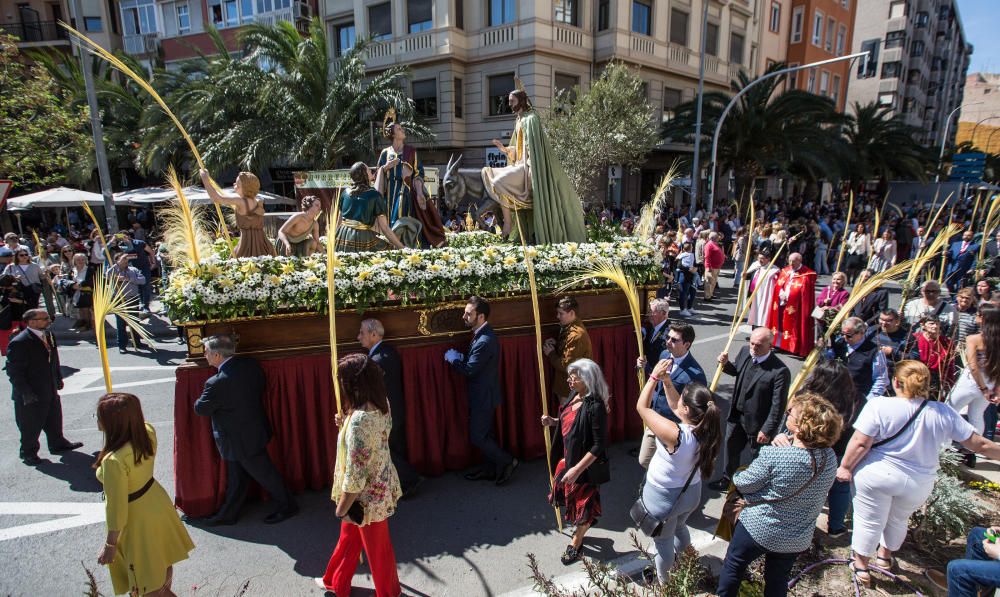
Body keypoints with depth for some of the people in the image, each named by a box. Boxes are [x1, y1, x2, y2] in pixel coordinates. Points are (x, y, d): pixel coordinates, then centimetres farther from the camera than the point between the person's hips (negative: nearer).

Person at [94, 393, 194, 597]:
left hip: (137, 521, -7)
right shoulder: (148, 431, -16)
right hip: (157, 503, 7)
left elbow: (117, 508, -25)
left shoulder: (113, 461, -35)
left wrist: (110, 545, -12)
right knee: (161, 561, 31)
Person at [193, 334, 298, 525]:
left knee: (263, 473, 9)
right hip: (256, 429, 8)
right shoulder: (251, 365, -7)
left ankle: (287, 506, 25)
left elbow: (201, 409, -15)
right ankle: (228, 513, 37)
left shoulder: (217, 383, -29)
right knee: (236, 477, 21)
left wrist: (201, 397, 5)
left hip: (240, 440, -8)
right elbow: (263, 387, 7)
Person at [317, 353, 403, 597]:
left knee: (377, 547, 17)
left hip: (368, 495, -9)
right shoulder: (381, 404, -7)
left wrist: (342, 508, -14)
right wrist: (346, 426, 0)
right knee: (348, 534, 30)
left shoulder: (359, 420, -35)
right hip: (379, 486, 9)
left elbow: (355, 475, -28)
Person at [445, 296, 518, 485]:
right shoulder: (481, 335, 6)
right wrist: (457, 356, -7)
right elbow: (472, 362, 11)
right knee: (484, 434, 19)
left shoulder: (485, 341, -27)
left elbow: (469, 369, -26)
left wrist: (451, 355, -11)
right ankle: (490, 469, 32)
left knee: (477, 437, 1)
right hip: (481, 396, 10)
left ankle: (507, 461, 14)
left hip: (483, 397, -10)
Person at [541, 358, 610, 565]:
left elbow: (599, 445, -25)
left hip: (585, 465, -8)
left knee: (583, 503, 14)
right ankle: (580, 530, 50)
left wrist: (577, 469, -26)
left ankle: (576, 544, 37)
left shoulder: (595, 406, -28)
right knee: (571, 497, 24)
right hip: (568, 458, 8)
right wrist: (553, 421, -4)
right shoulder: (574, 395, -4)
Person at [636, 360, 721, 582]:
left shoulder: (674, 434, -37)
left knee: (663, 541, 20)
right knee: (680, 528, 35)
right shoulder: (706, 429, -17)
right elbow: (674, 406, -2)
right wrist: (667, 380, -10)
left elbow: (642, 407, -26)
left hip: (663, 497, -7)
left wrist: (655, 376, -20)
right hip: (691, 493, 7)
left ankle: (663, 581, 44)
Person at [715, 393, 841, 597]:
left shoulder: (773, 456, -33)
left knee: (733, 566, 22)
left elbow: (743, 484, -17)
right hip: (798, 540, 5)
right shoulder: (830, 459, -16)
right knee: (778, 580, 27)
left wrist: (736, 478, 4)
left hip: (759, 529, -4)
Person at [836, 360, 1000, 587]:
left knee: (869, 521, 12)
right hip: (918, 483, 4)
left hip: (876, 475, -4)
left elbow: (860, 443, -19)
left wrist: (845, 466, -7)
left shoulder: (879, 407, -20)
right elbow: (979, 444, 0)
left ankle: (861, 565, 24)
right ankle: (885, 555, 45)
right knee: (898, 520, 26)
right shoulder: (944, 413, -7)